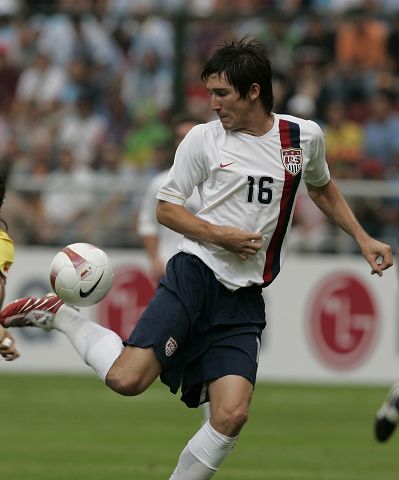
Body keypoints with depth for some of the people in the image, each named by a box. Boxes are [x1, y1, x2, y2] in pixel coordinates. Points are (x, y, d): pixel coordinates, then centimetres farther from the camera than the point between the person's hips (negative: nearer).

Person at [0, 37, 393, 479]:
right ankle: (57, 315, 5)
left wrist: (362, 238, 21)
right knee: (126, 378, -20)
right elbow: (166, 208, 5)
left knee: (231, 415, -15)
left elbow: (322, 189, 29)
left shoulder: (305, 137, 8)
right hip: (195, 275, -2)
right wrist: (221, 235, -9)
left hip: (244, 299, 2)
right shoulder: (203, 139, 0)